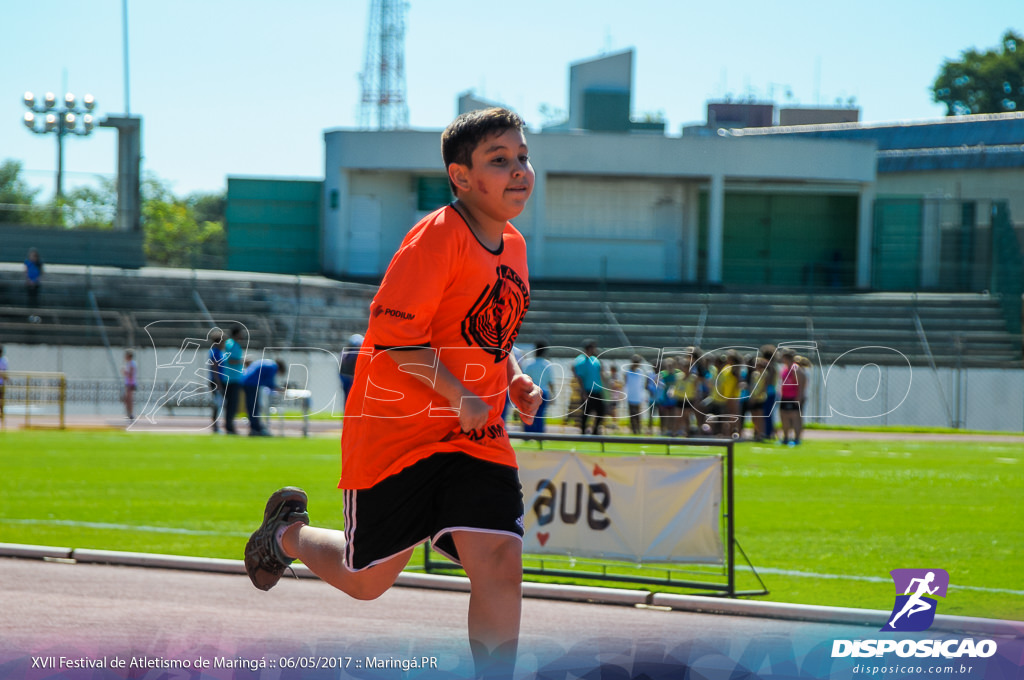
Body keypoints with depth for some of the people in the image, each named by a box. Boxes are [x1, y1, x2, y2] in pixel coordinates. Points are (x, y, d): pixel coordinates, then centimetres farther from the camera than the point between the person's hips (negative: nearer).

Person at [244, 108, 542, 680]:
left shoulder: (513, 246, 10)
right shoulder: (437, 238, -16)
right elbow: (393, 332, -20)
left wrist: (516, 381, 7)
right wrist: (459, 396, -22)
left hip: (478, 439, 6)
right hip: (398, 434, -6)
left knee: (499, 564, -14)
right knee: (365, 581, 8)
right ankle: (289, 531, 39)